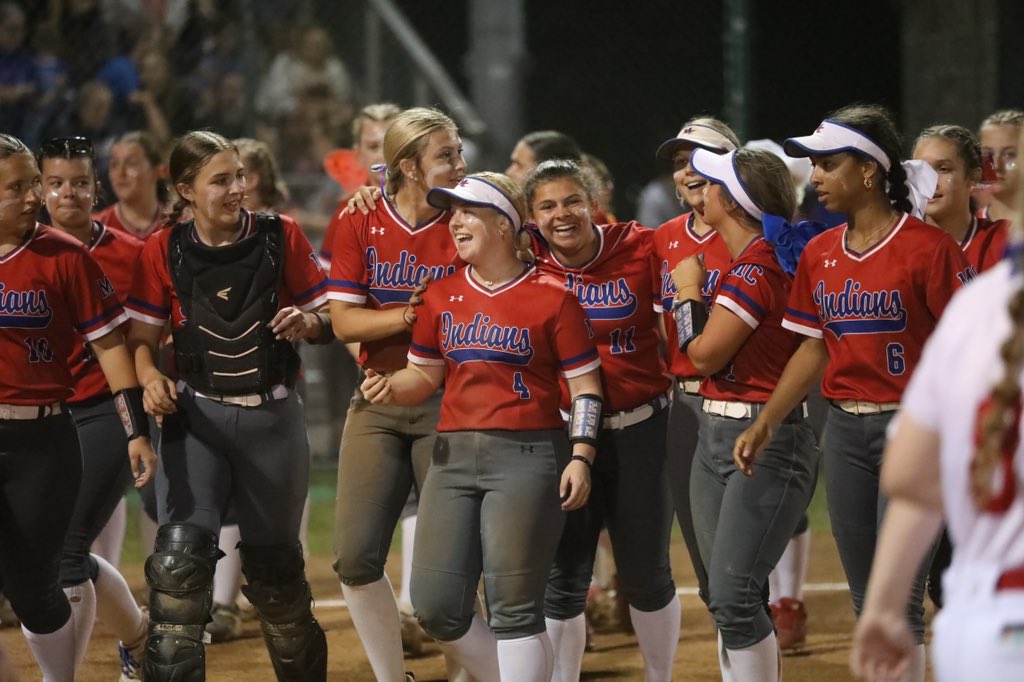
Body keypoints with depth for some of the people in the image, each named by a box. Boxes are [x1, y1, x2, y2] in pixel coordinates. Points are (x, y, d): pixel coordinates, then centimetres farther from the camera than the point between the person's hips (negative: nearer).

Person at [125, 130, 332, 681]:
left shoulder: (282, 238, -2)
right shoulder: (165, 251, -3)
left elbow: (329, 320, 3)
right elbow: (141, 335, 0)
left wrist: (307, 323, -19)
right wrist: (150, 376, -20)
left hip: (272, 418, 1)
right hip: (196, 415, -1)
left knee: (274, 567, 12)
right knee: (180, 554, -19)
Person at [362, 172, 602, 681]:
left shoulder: (551, 297, -2)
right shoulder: (441, 296, 12)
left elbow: (584, 384, -1)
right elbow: (426, 373, 19)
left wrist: (581, 456, -11)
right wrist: (390, 388, -3)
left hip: (527, 456, -6)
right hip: (453, 454, 6)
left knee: (513, 608, -7)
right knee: (435, 608, 0)